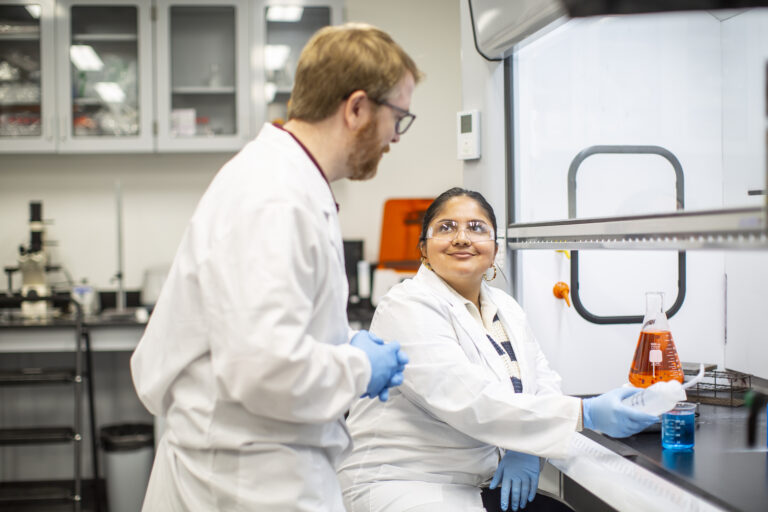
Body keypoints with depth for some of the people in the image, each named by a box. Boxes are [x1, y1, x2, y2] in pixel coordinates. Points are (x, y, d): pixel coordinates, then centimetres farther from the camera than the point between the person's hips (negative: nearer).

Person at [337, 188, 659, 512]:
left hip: (485, 484, 7)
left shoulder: (506, 308, 14)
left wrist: (528, 448, -9)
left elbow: (543, 380, 14)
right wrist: (586, 414, -28)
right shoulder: (408, 308, -13)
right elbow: (470, 403, -23)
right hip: (405, 484, -7)